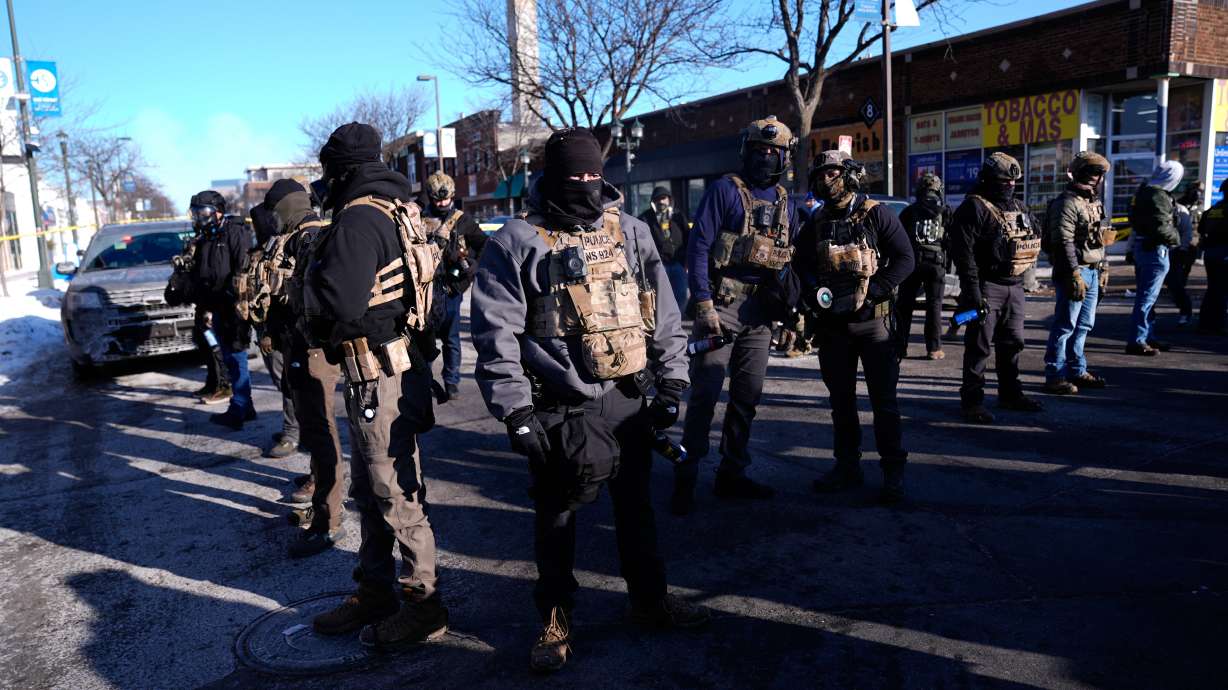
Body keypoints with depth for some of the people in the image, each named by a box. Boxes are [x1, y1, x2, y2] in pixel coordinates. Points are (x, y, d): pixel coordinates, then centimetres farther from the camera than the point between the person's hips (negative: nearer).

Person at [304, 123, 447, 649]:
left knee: (398, 496, 1)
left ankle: (423, 604, 14)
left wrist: (314, 276, -7)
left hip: (379, 375, -10)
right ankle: (373, 591, 32)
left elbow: (340, 303, -26)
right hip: (377, 372, 10)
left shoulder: (359, 221, -18)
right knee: (370, 491, 19)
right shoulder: (395, 212, 13)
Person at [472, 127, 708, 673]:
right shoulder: (518, 242, -5)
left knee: (635, 504, 17)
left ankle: (649, 599, 36)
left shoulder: (630, 233, 8)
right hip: (559, 409, -4)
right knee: (556, 515, 8)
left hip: (627, 401, 4)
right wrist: (516, 411, -14)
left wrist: (671, 384, 6)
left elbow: (663, 314, 11)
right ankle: (555, 620, 26)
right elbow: (497, 333, -9)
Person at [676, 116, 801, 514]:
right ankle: (685, 477, 3)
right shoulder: (725, 191, -3)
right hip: (722, 303, -6)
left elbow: (792, 264, 18)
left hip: (761, 311, 6)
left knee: (747, 395, 10)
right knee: (705, 393, -7)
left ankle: (732, 475, 21)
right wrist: (704, 305, -17)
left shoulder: (787, 204, 14)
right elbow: (698, 247, -9)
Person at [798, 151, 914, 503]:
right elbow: (802, 263, 10)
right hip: (832, 325, 5)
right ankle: (847, 467, 23)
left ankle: (893, 472, 8)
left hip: (872, 320, -4)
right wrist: (817, 293, -10)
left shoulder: (876, 214, -4)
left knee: (884, 400, -1)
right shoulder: (816, 222, 10)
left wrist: (867, 293, -17)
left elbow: (904, 259, -10)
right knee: (841, 399, 12)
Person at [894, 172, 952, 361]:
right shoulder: (946, 212, 6)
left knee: (904, 305, 7)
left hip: (910, 262, 1)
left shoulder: (908, 212, 8)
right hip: (936, 263, 0)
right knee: (934, 305, 5)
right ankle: (934, 348, 4)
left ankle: (900, 347, 6)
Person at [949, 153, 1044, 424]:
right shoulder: (974, 208, -10)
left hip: (1015, 287, 8)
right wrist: (972, 290, -22)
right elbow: (963, 252, -18)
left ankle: (1010, 394, 28)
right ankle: (972, 400, 2)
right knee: (979, 345, -5)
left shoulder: (1018, 208, 16)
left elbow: (1035, 237, 28)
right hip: (987, 286, -8)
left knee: (1012, 343, 15)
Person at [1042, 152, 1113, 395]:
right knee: (1065, 326, -6)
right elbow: (1063, 242, -19)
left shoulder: (1094, 202, 17)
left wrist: (1103, 268, 21)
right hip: (1074, 272, -9)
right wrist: (1075, 275, -22)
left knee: (1084, 325, 15)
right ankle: (1055, 376, -1)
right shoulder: (1067, 202, -13)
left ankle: (1077, 371, 25)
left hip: (1092, 272, 9)